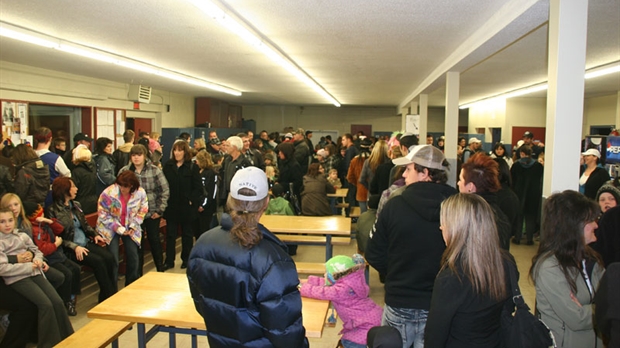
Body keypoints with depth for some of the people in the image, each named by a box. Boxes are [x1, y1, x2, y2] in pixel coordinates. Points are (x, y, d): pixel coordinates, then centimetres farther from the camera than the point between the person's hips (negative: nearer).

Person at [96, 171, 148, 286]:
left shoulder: (140, 193, -12)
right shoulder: (108, 193, -20)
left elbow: (142, 211, 1)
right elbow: (102, 214, -14)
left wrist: (133, 226, -9)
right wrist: (118, 228, -16)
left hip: (130, 228, 3)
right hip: (111, 228, -3)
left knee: (133, 258, 1)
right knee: (113, 259, -11)